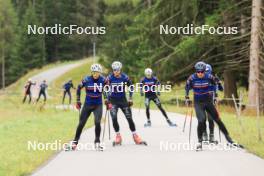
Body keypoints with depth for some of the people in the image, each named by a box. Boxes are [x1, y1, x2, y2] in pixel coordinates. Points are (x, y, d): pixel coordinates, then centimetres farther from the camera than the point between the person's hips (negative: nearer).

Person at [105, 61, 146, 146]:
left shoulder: (125, 77, -8)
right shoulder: (110, 78, -10)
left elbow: (131, 87, 5)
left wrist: (130, 99, 1)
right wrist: (107, 99, -9)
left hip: (123, 100, 1)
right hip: (113, 100, -1)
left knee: (129, 118, -2)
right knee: (114, 118, -15)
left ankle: (135, 137, 8)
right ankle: (118, 137, -1)